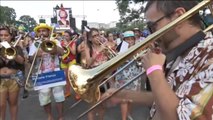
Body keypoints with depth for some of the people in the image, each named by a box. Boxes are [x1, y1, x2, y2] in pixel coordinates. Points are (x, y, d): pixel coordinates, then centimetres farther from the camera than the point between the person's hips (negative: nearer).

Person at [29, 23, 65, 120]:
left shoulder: (55, 41, 8)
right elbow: (30, 59, -1)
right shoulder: (35, 44, 7)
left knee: (59, 96, 2)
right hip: (42, 75, 1)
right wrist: (35, 55, -23)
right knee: (44, 97, 4)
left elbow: (61, 52, -11)